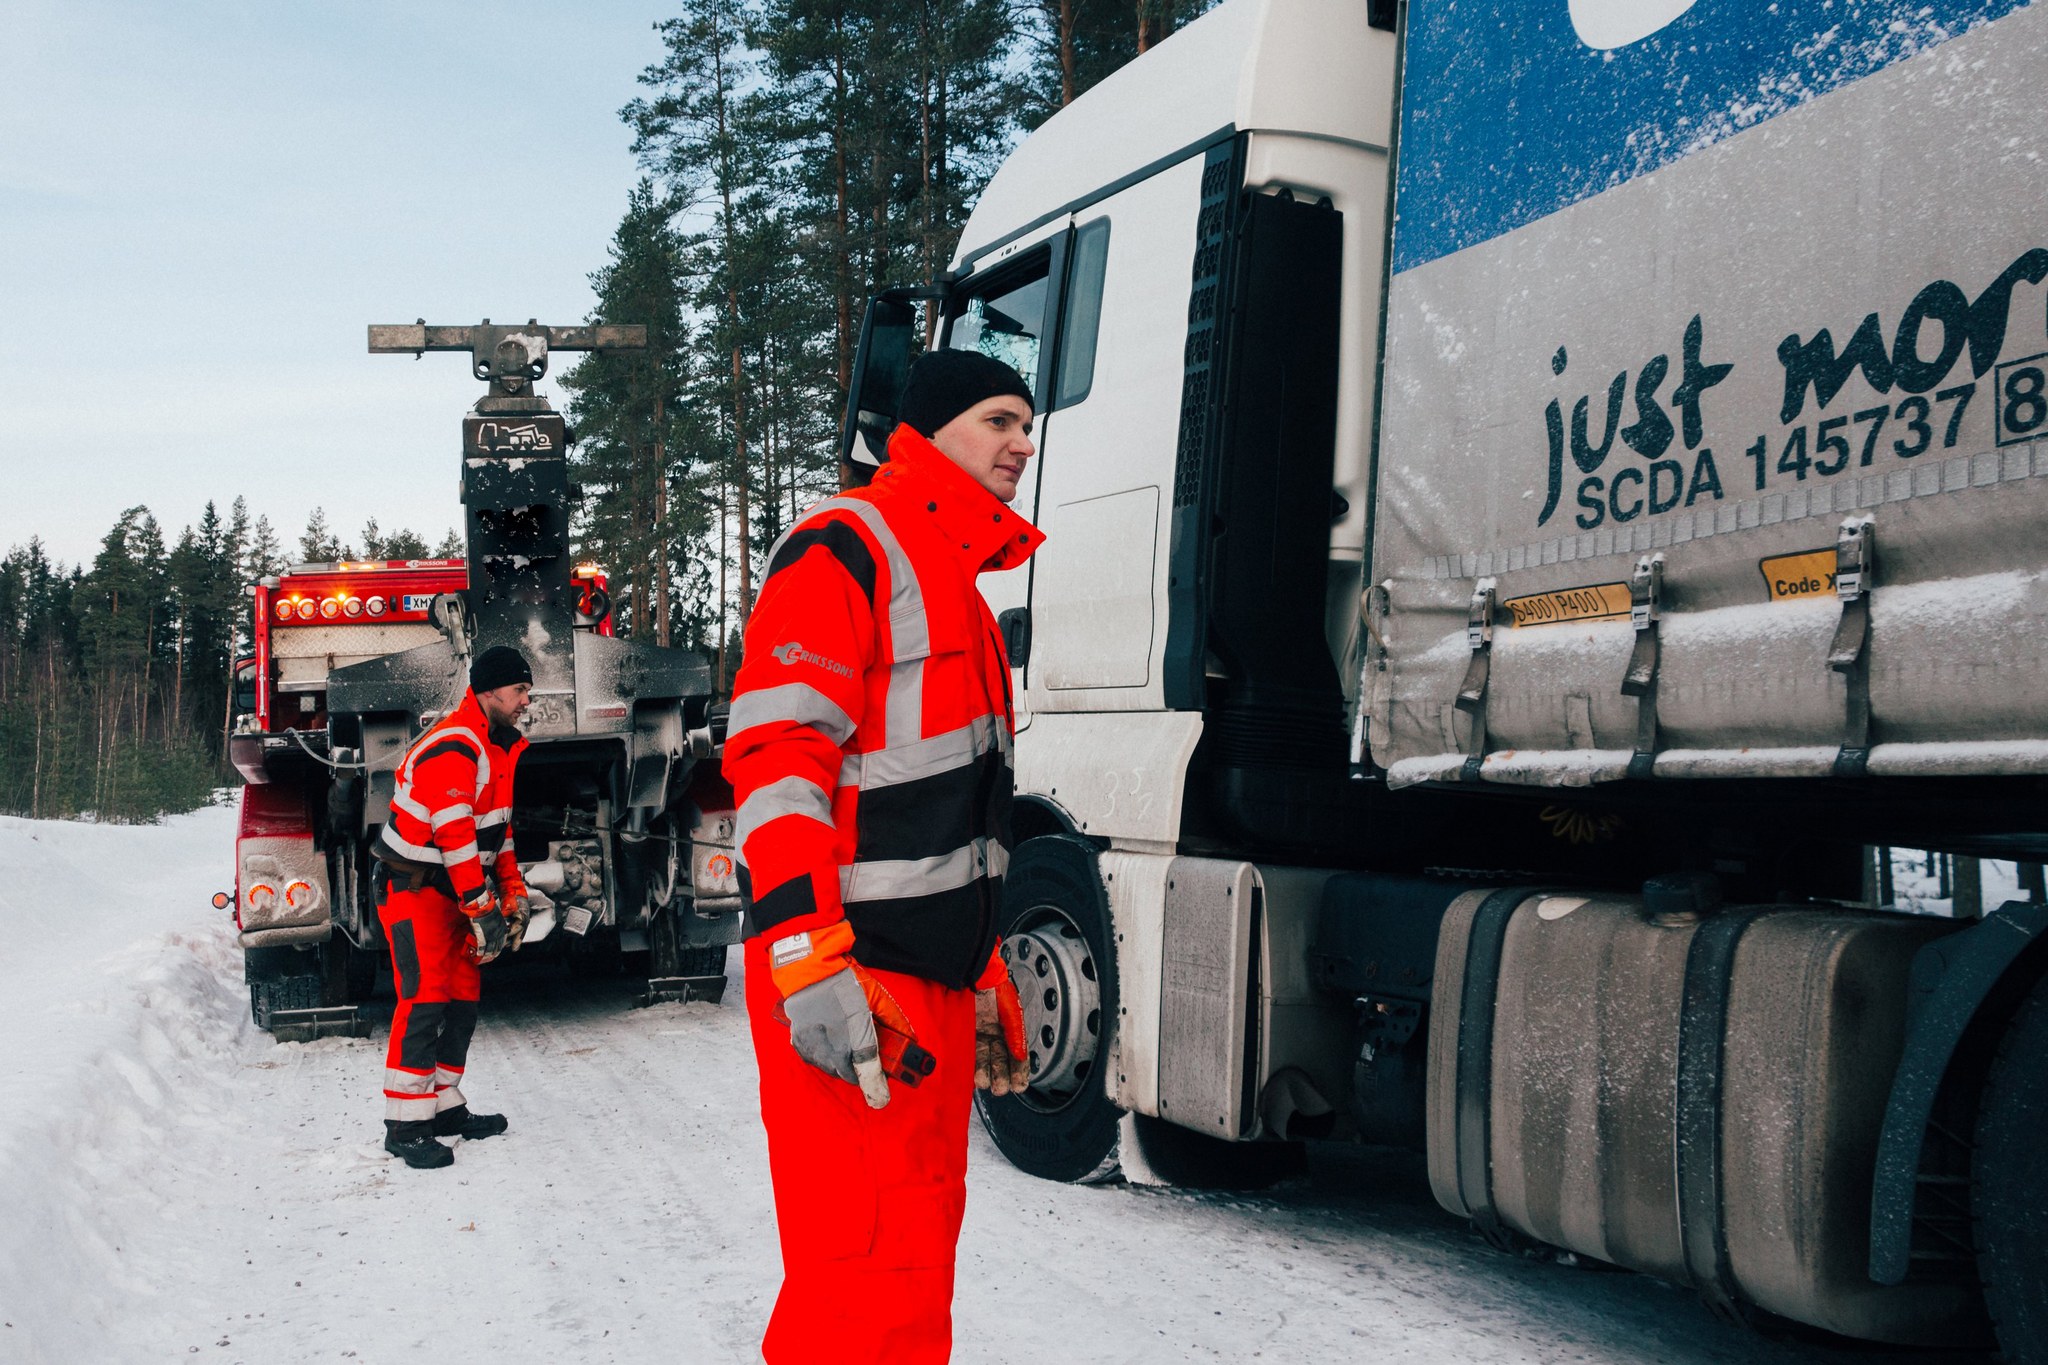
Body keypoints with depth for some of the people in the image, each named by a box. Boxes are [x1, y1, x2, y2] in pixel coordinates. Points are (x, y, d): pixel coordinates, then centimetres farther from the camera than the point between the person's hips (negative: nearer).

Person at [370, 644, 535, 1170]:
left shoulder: (499, 746, 11)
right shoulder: (453, 747, -22)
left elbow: (498, 827, 17)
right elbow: (454, 835, -26)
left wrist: (512, 894, 9)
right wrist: (482, 909, -24)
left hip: (454, 889, 10)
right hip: (412, 887, -10)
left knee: (464, 997, 11)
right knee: (425, 998, -13)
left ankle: (444, 1107, 22)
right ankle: (405, 1126, -10)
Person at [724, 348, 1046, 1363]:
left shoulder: (959, 585, 23)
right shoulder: (843, 549, -7)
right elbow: (774, 753, -19)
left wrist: (984, 976, 25)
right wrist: (809, 961, -27)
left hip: (932, 976, 10)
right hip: (846, 983, -10)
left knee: (922, 1234, 15)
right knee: (869, 1275, -10)